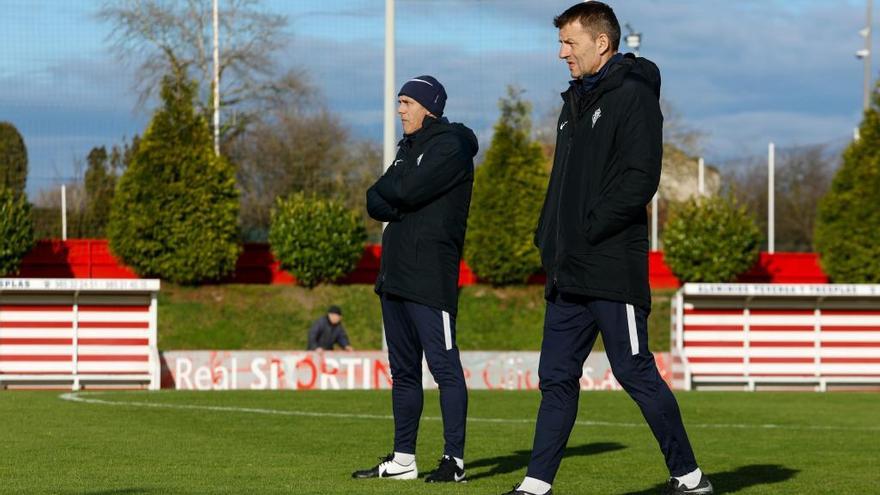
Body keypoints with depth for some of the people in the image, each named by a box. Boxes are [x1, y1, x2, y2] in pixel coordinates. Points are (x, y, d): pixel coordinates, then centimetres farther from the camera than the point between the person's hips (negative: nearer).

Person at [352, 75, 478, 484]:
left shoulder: (450, 147, -6)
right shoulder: (409, 148, 21)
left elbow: (408, 191, -18)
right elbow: (375, 202, 13)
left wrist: (387, 192, 2)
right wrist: (400, 207, -7)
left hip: (430, 278, -9)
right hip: (394, 276, 9)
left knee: (444, 367, -9)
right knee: (403, 371, 11)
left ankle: (454, 460, -10)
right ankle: (402, 460, 15)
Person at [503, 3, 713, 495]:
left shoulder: (633, 95, -8)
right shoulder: (577, 100, 19)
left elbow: (640, 180, -17)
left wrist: (588, 230, -18)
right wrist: (549, 237, 11)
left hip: (612, 269, -8)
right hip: (569, 271, 8)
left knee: (636, 373, -4)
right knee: (557, 377, 7)